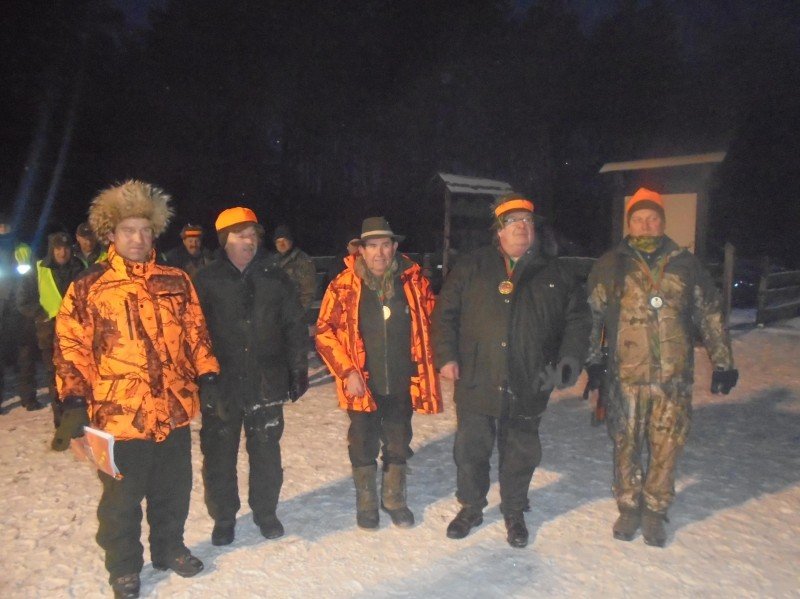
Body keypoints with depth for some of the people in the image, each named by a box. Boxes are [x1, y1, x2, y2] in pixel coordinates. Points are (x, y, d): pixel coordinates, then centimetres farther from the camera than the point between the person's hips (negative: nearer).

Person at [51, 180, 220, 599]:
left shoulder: (176, 282, 5)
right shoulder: (87, 289, -4)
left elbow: (196, 334, 10)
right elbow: (71, 348, -3)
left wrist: (207, 379, 5)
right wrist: (75, 403, -8)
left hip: (175, 409, 3)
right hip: (119, 415, -3)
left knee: (173, 489, 19)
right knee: (122, 498, 13)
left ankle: (169, 548, 42)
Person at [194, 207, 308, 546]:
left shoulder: (275, 279, 3)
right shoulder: (206, 281, -2)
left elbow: (294, 327, 6)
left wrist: (298, 370, 4)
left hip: (266, 382, 1)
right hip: (220, 385, -1)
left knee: (266, 451, 12)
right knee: (219, 453, 9)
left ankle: (265, 511, 32)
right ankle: (223, 517, 29)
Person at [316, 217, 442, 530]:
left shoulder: (413, 280, -5)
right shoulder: (344, 285, -11)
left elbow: (430, 320, 8)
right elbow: (324, 332, -7)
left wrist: (424, 366, 2)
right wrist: (347, 371, -14)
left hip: (402, 383, 2)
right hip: (362, 384, -2)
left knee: (398, 445, 18)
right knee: (363, 447, 13)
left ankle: (394, 500, 40)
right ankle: (366, 503, 36)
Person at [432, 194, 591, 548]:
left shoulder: (555, 274, 7)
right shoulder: (471, 267, 3)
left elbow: (577, 318, 10)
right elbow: (445, 312, 3)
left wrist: (569, 359, -2)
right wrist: (446, 356, -6)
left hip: (528, 387, 1)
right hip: (476, 383, 0)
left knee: (521, 453, 14)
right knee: (470, 449, 10)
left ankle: (514, 512, 36)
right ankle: (470, 507, 33)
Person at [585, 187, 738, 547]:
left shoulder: (686, 264, 7)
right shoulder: (609, 266, 3)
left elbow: (710, 317, 11)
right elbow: (592, 316, 4)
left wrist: (722, 363, 10)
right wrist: (593, 362, -1)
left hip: (674, 378, 1)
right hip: (624, 376, -1)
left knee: (666, 447, 7)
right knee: (626, 446, 9)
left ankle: (655, 511, 26)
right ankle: (628, 507, 28)